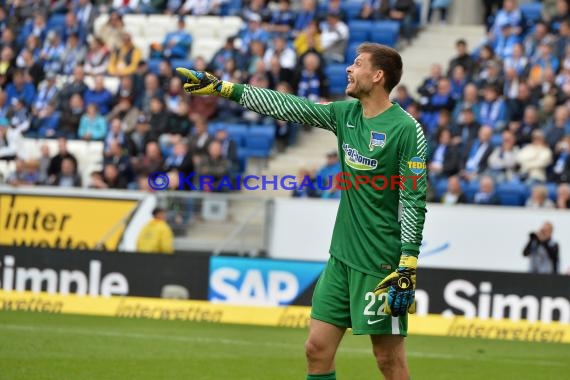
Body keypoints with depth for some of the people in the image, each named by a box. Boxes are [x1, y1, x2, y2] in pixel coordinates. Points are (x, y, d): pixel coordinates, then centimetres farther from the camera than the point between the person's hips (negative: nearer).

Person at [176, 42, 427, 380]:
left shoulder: (407, 129, -13)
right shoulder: (346, 114, 8)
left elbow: (414, 202, -14)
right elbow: (288, 106, 12)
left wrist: (407, 269, -18)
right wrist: (223, 88, 12)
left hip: (381, 264, -7)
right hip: (342, 257, 7)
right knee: (317, 349, 6)